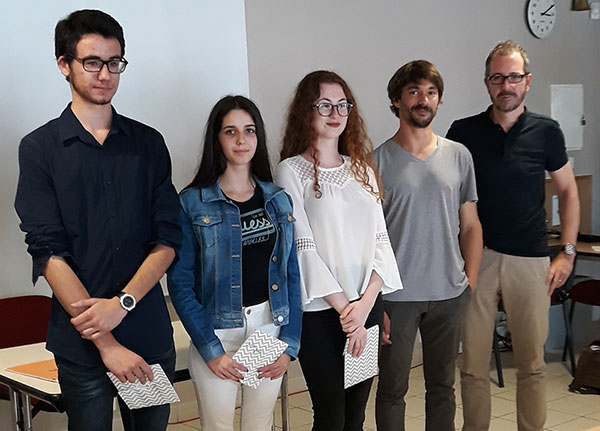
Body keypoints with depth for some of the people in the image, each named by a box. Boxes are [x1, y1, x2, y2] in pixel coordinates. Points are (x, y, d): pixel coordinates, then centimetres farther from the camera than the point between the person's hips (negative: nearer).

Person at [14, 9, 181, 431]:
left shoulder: (148, 143, 7)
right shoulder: (40, 148, -1)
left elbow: (168, 239, 2)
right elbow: (49, 253, -9)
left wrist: (122, 303, -14)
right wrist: (105, 341, -15)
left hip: (151, 333, 3)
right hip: (80, 342, -2)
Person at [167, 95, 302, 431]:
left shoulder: (279, 201, 6)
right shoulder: (193, 203, -6)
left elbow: (292, 276, 6)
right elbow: (181, 283, -8)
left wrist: (289, 345, -2)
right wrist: (211, 350, -13)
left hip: (271, 328, 3)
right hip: (217, 334, -3)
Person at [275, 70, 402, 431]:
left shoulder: (362, 169, 12)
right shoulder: (292, 171, -3)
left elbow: (380, 238, 6)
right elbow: (303, 247, -9)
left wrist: (367, 302, -8)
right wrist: (345, 309, -12)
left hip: (367, 306, 5)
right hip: (320, 311, -5)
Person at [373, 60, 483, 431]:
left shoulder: (459, 156, 5)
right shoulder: (378, 161, -4)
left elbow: (470, 225, 10)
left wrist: (470, 284, 3)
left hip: (450, 294, 3)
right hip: (396, 297, -3)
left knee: (443, 387, 14)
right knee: (392, 390, 7)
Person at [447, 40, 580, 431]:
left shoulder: (546, 132, 2)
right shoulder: (464, 132, 1)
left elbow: (568, 191, 10)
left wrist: (567, 252, 3)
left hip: (530, 259, 0)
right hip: (476, 256, 0)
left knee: (532, 362, 7)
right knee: (473, 364, 5)